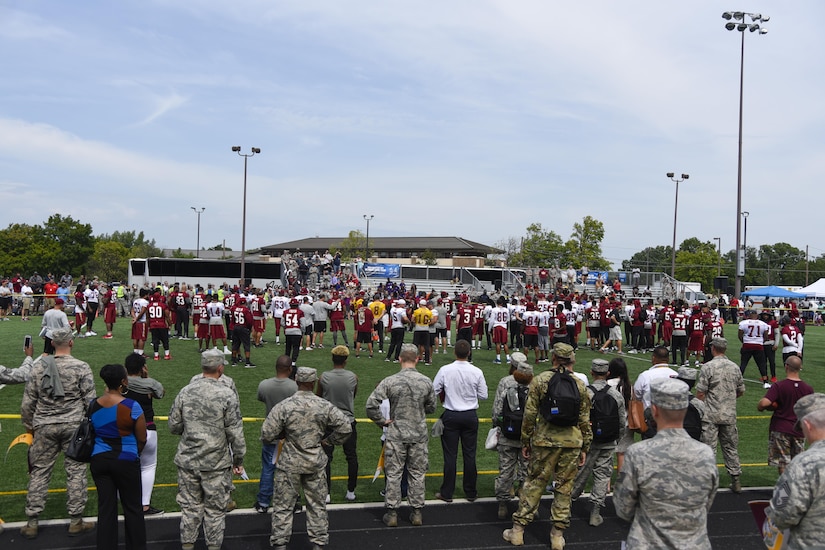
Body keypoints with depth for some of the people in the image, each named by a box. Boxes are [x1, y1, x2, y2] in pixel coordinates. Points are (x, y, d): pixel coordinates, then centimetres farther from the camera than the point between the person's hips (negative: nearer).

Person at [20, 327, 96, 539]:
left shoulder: (38, 366, 1)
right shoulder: (81, 367, -9)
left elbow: (28, 402, 6)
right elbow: (90, 400, -8)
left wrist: (29, 425, 19)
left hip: (44, 427, 3)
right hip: (73, 426, -2)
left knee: (39, 472, 12)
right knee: (75, 472, 6)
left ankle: (32, 523, 18)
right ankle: (76, 521, 12)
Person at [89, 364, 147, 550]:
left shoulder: (94, 405, -2)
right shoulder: (132, 406, -17)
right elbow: (142, 439, -9)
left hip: (99, 459, 5)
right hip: (125, 461, -4)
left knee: (105, 507, 12)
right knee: (132, 507, 10)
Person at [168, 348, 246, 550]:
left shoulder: (185, 392, -4)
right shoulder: (227, 395, -14)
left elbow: (173, 426, 3)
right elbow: (235, 433, -11)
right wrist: (238, 460, 0)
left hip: (187, 461, 3)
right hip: (216, 464, -3)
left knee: (190, 506, 16)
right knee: (215, 510, 10)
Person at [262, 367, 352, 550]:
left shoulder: (283, 406, -14)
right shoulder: (325, 406, -8)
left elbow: (266, 435, -13)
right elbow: (345, 426, -6)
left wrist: (283, 435, 6)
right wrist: (329, 440, 6)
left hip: (290, 464, -2)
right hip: (316, 463, 2)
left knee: (283, 505, 12)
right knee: (317, 504, 15)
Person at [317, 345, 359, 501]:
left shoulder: (323, 377, -11)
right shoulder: (353, 377, -9)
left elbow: (318, 397, 4)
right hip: (348, 421, 1)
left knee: (326, 457, 8)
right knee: (352, 456, 13)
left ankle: (326, 493, 10)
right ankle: (351, 491, 20)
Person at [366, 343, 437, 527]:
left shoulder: (390, 381, -13)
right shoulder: (426, 381, -6)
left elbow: (371, 405, -16)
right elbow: (432, 407, 7)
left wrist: (382, 421, -3)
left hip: (396, 435, -2)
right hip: (419, 436, 2)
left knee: (393, 474, 9)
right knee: (417, 474, 13)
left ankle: (392, 513, 15)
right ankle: (417, 512, 21)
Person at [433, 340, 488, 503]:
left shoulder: (445, 370, -13)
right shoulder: (476, 372, -9)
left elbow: (434, 391, -6)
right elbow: (484, 395, 0)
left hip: (450, 416, -1)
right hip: (470, 416, 1)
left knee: (450, 455, 7)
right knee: (470, 454, 12)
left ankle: (446, 493, 15)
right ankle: (470, 492, 22)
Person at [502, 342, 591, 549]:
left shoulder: (540, 380, -4)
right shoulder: (579, 385, 3)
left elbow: (529, 414, -5)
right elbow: (585, 419, 5)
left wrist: (525, 441, 5)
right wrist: (585, 447, 14)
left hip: (545, 440, -2)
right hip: (572, 442, 2)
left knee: (533, 484, 7)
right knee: (564, 487, 11)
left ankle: (518, 530, 15)